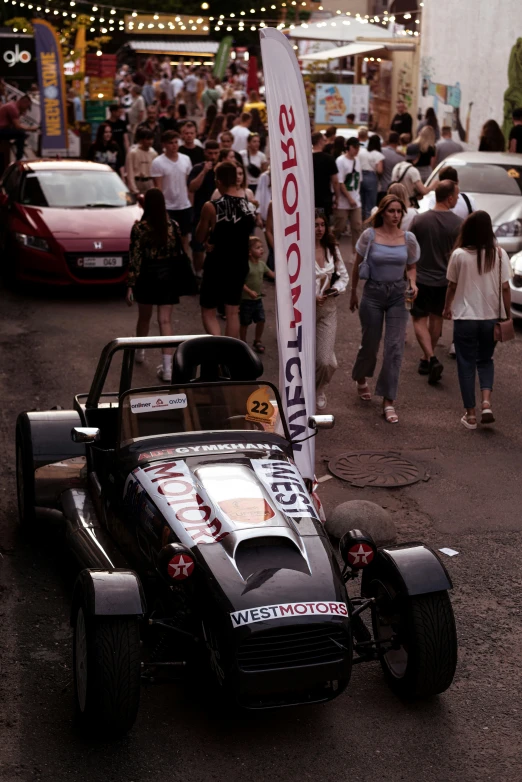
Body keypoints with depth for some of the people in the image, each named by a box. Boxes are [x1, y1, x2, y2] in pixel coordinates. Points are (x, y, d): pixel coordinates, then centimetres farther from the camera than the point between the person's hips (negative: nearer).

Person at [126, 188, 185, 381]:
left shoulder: (139, 227, -11)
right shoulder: (173, 226, -3)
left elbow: (135, 258, -12)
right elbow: (177, 253, 4)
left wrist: (130, 285, -8)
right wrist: (177, 277, 17)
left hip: (146, 276, -1)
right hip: (167, 276, 1)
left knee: (144, 317, 21)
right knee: (165, 321, -1)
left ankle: (139, 352, 44)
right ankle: (167, 367, -9)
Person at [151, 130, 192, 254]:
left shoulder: (186, 159, 5)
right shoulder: (158, 162, -9)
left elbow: (189, 183, 11)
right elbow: (158, 188, -10)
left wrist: (191, 201, 7)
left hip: (185, 206, 4)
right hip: (168, 207, -4)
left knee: (184, 235, 11)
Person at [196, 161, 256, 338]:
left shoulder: (211, 207, -18)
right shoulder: (249, 206, -3)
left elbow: (200, 237, -9)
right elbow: (246, 232, 8)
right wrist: (217, 241, 6)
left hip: (217, 265, -5)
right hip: (239, 264, 5)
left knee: (208, 311, 8)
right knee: (233, 312, 16)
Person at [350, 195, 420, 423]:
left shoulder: (408, 239, 0)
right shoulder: (369, 235, -6)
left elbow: (411, 267, 12)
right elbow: (357, 266, 4)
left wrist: (412, 283, -8)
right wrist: (353, 293, 9)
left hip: (398, 295, 1)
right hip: (373, 293, -1)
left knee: (395, 348, -6)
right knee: (370, 343, 11)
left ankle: (388, 401, -1)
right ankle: (361, 378, 44)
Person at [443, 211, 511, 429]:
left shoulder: (459, 255, -9)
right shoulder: (500, 255, -6)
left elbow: (452, 286, 2)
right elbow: (505, 288, -4)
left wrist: (447, 308, 19)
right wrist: (507, 316, 7)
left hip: (465, 317, -2)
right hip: (491, 317, 2)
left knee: (466, 364, 9)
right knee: (485, 360, 20)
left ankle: (470, 414, 11)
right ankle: (486, 403, 0)